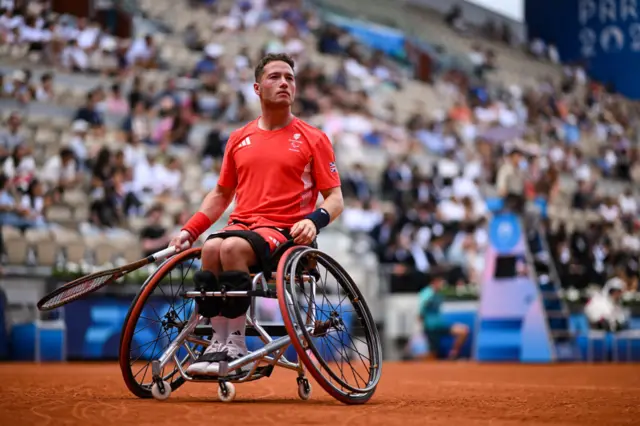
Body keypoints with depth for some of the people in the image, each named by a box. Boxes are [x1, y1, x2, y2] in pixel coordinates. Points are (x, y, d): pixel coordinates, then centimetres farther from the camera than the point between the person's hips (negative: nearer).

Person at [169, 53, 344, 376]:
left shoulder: (313, 139, 6)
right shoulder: (239, 139, 17)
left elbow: (335, 198, 3)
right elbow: (221, 194, 25)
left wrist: (314, 220, -18)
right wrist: (189, 230, 11)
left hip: (285, 231, -4)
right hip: (241, 225, 4)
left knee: (233, 246, -34)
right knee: (211, 247, -31)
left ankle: (235, 344, -25)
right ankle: (219, 340, -23)